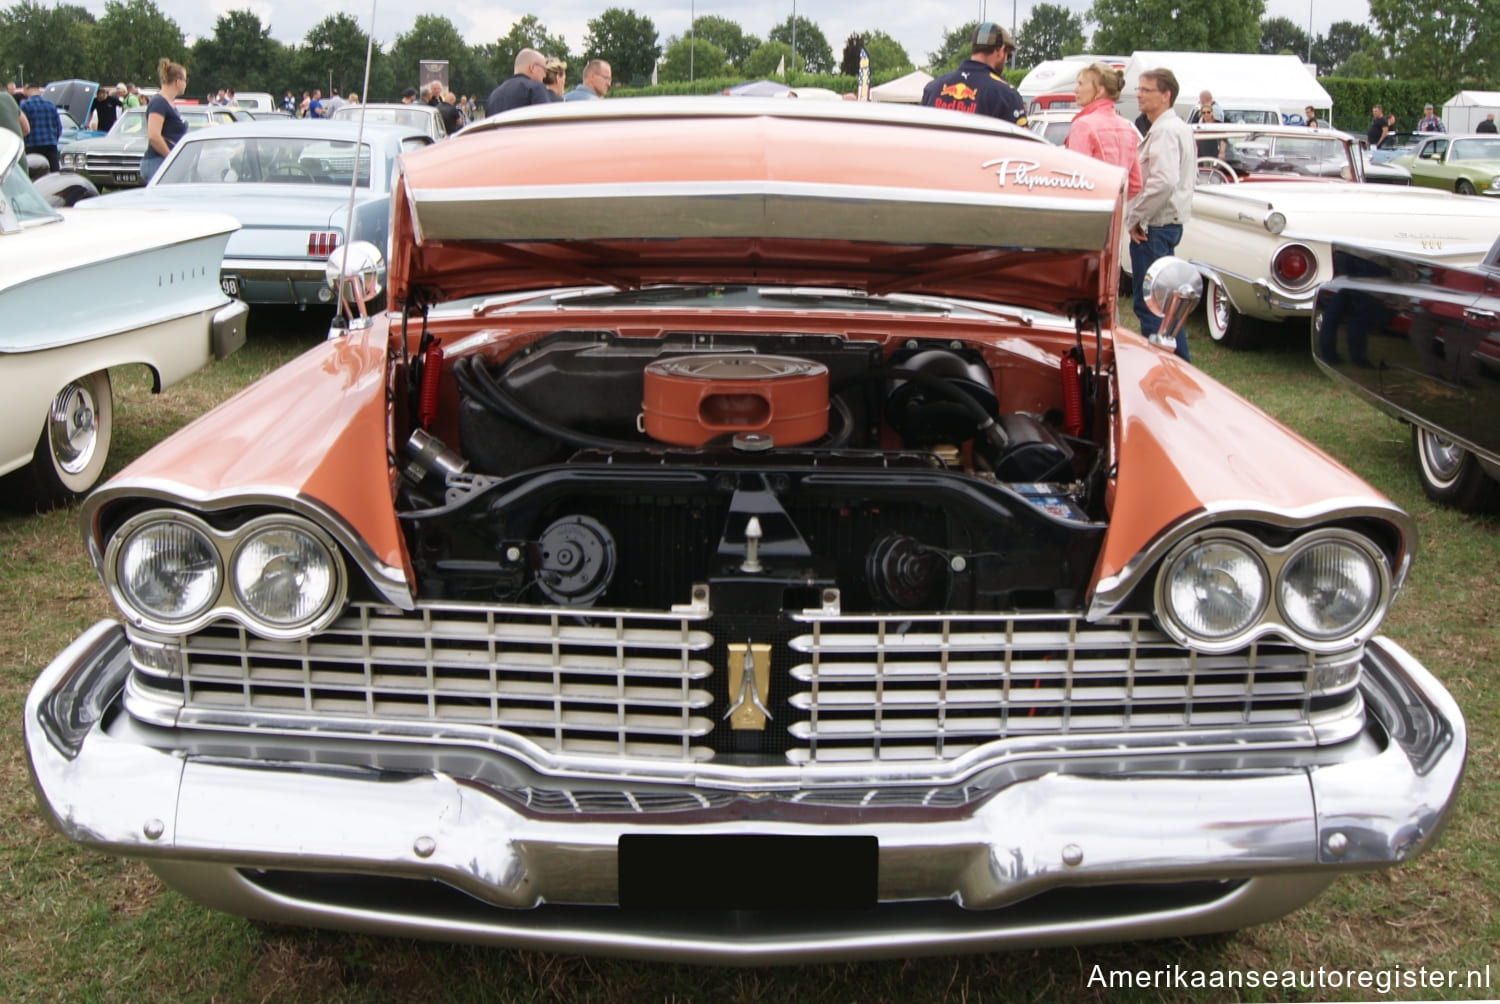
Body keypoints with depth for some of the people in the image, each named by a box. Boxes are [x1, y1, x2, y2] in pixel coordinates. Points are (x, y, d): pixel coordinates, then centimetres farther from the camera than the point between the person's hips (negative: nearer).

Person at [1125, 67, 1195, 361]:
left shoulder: (1164, 131, -16)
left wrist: (1135, 217, -18)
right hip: (1171, 223, 11)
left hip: (1153, 227, -11)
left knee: (1149, 305, -7)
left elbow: (1163, 181, -28)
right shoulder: (1181, 128, 16)